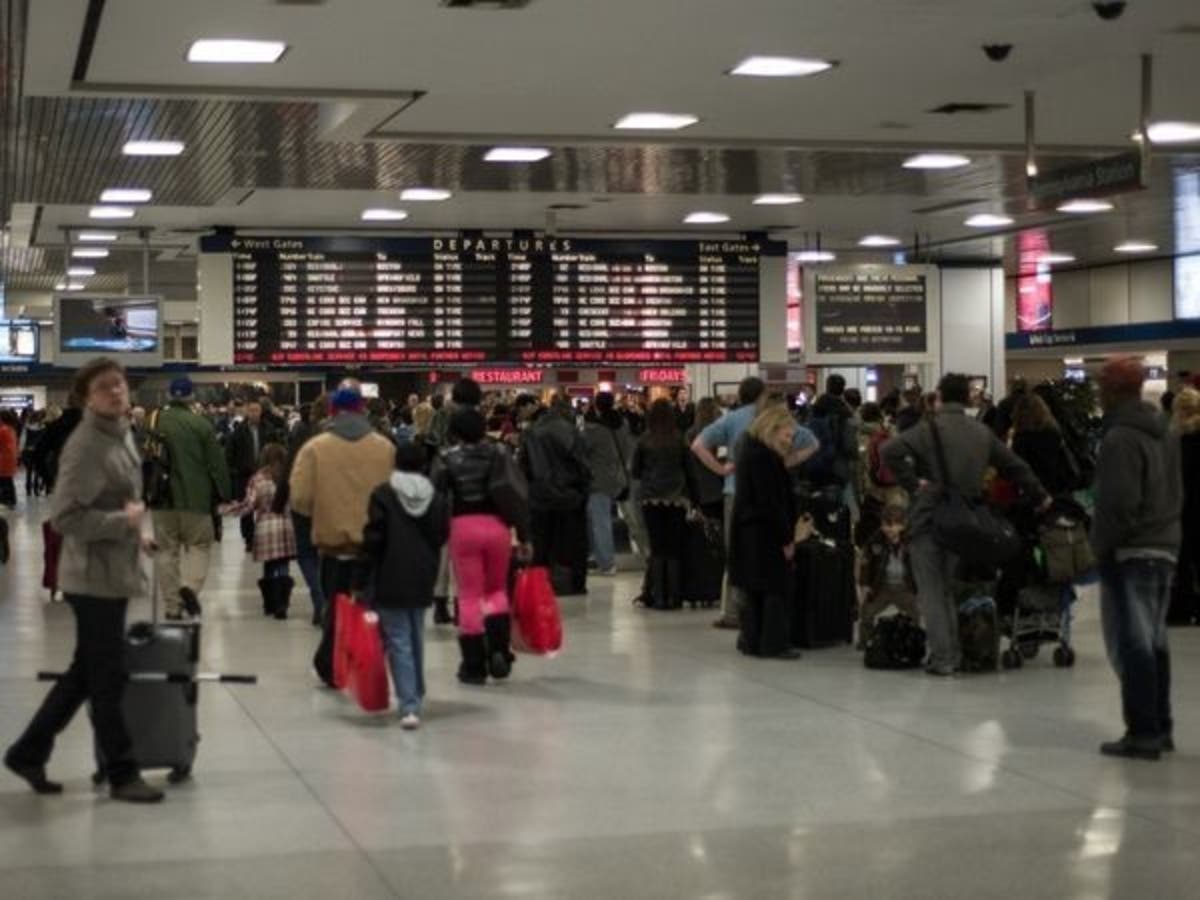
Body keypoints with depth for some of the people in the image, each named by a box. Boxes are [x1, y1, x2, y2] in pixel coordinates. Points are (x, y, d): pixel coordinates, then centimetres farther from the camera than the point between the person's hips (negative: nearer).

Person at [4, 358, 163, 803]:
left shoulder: (120, 433, 11)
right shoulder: (86, 446, -19)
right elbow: (64, 517, -24)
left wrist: (135, 532, 11)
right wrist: (125, 521, -19)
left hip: (114, 573, 10)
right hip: (95, 576, -10)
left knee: (86, 671, 17)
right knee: (108, 678, 1)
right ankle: (122, 774, 11)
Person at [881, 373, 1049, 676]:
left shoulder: (931, 428, -8)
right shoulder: (982, 433, 10)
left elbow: (890, 451, -22)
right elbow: (1015, 466, 19)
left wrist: (912, 483, -12)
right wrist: (1040, 497, 32)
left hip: (928, 517, -5)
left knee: (931, 591, 1)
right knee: (947, 588, 18)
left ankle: (941, 657, -3)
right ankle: (954, 654, 14)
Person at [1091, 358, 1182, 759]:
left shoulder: (1120, 438, -16)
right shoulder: (1165, 433, 13)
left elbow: (1118, 504, -21)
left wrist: (1101, 545, -9)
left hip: (1130, 553, -9)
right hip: (1165, 548, 9)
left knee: (1131, 644, -4)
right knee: (1154, 642, 15)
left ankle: (1143, 732, -3)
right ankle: (1161, 728, 20)